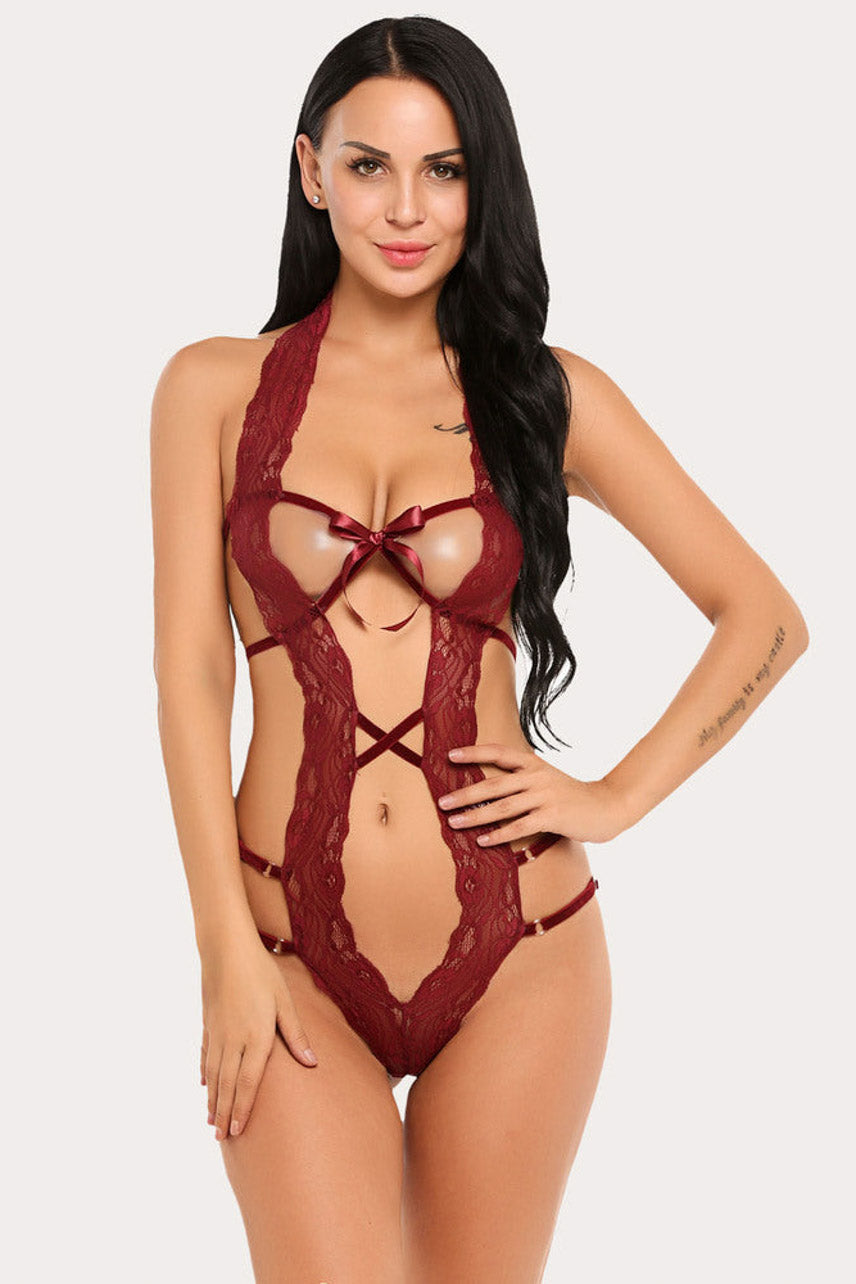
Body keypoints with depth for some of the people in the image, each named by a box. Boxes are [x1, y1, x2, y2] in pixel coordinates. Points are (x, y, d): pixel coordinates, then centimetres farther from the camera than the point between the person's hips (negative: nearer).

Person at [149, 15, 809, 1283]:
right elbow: (190, 678, -1)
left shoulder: (550, 395, 4)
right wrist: (227, 953, -6)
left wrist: (618, 797, -1)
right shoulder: (216, 390, 3)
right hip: (293, 957, -1)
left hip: (515, 952, 1)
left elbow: (765, 616, 7)